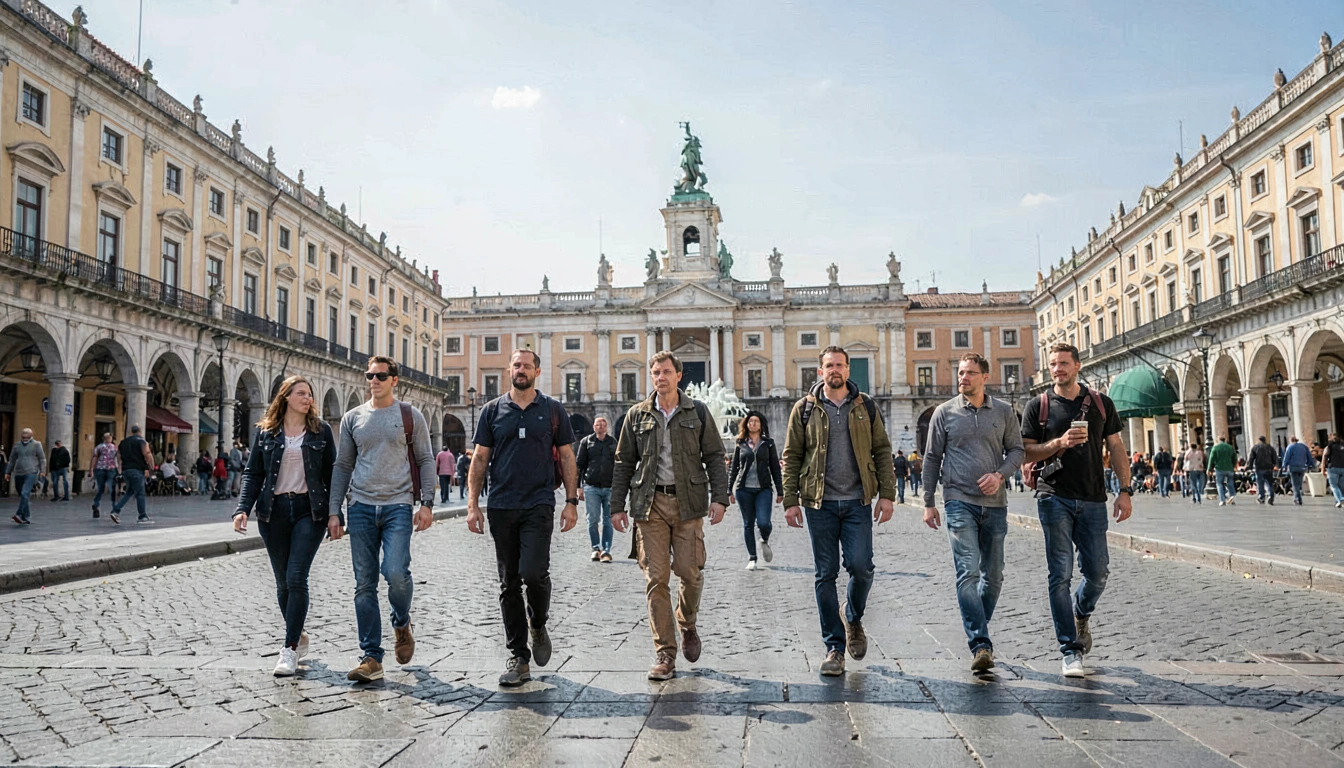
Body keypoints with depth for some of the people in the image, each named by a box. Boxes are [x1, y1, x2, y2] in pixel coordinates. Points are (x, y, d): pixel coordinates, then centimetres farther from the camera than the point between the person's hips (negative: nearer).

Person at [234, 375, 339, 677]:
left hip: (309, 510, -2)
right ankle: (299, 635, 28)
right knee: (283, 581, 9)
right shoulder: (265, 431, 7)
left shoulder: (321, 431, 4)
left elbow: (331, 474, 4)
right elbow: (253, 474, 7)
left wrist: (335, 514, -2)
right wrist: (243, 508, -7)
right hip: (273, 512, 2)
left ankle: (290, 649, -5)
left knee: (296, 578, -10)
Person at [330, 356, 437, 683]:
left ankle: (401, 625, 16)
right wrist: (334, 509, 9)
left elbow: (425, 460, 6)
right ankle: (371, 658, 9)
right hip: (361, 507, 3)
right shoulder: (352, 417, 12)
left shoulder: (410, 415, 5)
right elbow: (342, 466, 15)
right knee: (364, 585, 2)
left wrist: (427, 503, -3)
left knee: (396, 574, -16)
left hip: (398, 506, -3)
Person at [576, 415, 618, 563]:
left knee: (607, 520, 1)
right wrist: (579, 487, 2)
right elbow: (579, 464, 8)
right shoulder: (586, 442, 7)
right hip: (591, 487, 0)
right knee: (593, 519, -1)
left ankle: (606, 550, 5)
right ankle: (596, 548, 12)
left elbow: (619, 466, 12)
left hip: (610, 488, 1)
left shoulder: (614, 443, 10)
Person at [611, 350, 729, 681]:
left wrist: (719, 497, -5)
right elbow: (624, 463, 11)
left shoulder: (698, 412, 7)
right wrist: (618, 505, 6)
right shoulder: (637, 415, 9)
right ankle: (665, 653, 5)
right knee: (656, 578, -3)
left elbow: (715, 457, 6)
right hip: (650, 504, 1)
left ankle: (688, 626, 29)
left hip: (688, 502, 0)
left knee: (691, 573, -1)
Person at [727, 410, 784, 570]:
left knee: (763, 523, -15)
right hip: (744, 489, 1)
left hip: (763, 488, -1)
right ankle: (751, 558, 16)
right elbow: (733, 467, 11)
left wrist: (780, 491, 3)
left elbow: (775, 468, 6)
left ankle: (765, 540, 20)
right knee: (748, 524, 5)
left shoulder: (768, 443, 7)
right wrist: (729, 490, 7)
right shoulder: (740, 444, 8)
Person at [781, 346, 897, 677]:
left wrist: (887, 494, 0)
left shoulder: (865, 407, 8)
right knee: (825, 575, 2)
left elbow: (882, 451, 9)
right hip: (819, 503, 0)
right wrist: (790, 500, -2)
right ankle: (834, 646, 12)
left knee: (861, 566, -9)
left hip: (858, 501, 0)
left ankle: (853, 619, 22)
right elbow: (791, 456, 5)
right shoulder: (804, 409, 5)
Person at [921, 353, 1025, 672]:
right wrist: (928, 502, 3)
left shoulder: (1004, 412, 7)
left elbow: (1017, 449, 11)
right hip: (959, 501, -3)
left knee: (993, 575, 9)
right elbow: (932, 458, 6)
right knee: (968, 572, -14)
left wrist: (1000, 475, -9)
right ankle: (980, 645, -15)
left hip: (995, 502, 3)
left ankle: (978, 630, 27)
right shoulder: (945, 412, 4)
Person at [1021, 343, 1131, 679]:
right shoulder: (1038, 406, 4)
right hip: (1055, 497, -2)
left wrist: (1125, 490, 2)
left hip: (1092, 500, 2)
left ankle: (1082, 614, 36)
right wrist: (1059, 443, -16)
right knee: (1061, 574, -5)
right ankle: (1071, 651, 0)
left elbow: (1115, 447, 10)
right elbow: (1026, 452, 1)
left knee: (1097, 572, 3)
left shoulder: (1101, 403, 10)